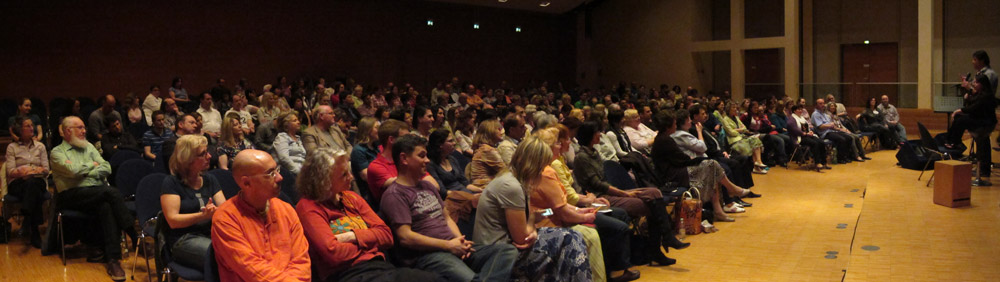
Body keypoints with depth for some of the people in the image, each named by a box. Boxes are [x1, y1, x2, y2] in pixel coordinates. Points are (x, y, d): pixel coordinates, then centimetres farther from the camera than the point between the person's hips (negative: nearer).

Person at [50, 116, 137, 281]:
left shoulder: (89, 147, 24)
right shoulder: (57, 152, 8)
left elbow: (107, 168, 13)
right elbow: (73, 170, -12)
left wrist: (89, 173, -3)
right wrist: (92, 164, 4)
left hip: (97, 194, 4)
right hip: (72, 196, -4)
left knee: (106, 207, -33)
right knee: (111, 193, -30)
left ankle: (112, 259, -40)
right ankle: (136, 239, -30)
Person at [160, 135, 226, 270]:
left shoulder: (210, 180, 17)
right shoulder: (172, 183, 1)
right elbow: (173, 221, -8)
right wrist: (202, 216, -21)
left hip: (211, 234, 5)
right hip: (183, 239, -5)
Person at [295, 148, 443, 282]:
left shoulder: (351, 198, 18)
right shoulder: (308, 207, -2)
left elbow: (386, 235, 13)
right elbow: (333, 254, -15)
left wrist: (352, 237, -5)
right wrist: (368, 243, 3)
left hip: (380, 266, 7)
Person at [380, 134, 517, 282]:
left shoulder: (428, 186, 24)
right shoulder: (394, 195, -3)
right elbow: (405, 237, -13)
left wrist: (461, 241, 4)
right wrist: (448, 245, -11)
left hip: (452, 247, 9)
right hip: (425, 254, -9)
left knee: (508, 250, -15)